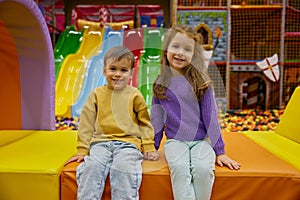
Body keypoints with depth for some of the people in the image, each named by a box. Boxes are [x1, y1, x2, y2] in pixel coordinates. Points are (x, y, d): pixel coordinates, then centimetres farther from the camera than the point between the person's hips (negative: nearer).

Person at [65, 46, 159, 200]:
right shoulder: (97, 94, 10)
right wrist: (82, 150, 8)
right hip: (101, 142, 2)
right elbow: (86, 123, 11)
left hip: (128, 143, -1)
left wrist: (149, 148, 6)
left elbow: (144, 122, 13)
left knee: (123, 168, -29)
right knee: (92, 166, -26)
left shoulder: (134, 95, 7)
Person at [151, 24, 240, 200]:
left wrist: (220, 151, 0)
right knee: (180, 168, -29)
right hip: (175, 141, 1)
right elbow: (157, 119, 10)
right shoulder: (161, 83, 2)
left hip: (202, 140, -1)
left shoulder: (201, 82, -4)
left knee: (203, 169, -28)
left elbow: (210, 117, -1)